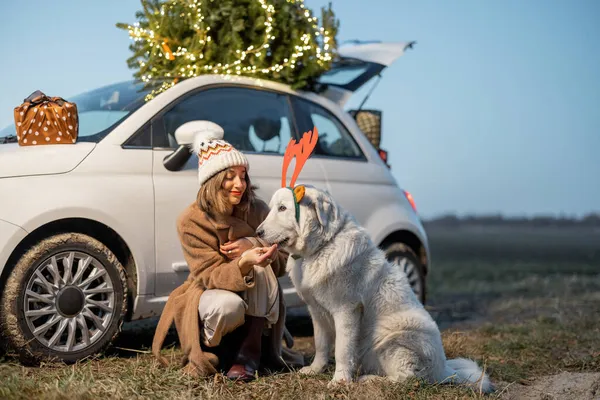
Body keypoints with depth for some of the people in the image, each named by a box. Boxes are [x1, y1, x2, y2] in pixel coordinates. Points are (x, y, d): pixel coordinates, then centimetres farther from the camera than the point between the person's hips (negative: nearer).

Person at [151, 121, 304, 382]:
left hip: (257, 305, 3)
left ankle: (250, 350, -24)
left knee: (259, 262, -28)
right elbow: (211, 277, -22)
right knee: (228, 304, -38)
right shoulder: (190, 221, -16)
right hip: (210, 294, -3)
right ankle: (206, 353, -4)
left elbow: (283, 263, -7)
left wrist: (253, 246, -26)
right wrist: (244, 263, -43)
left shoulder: (257, 211, -8)